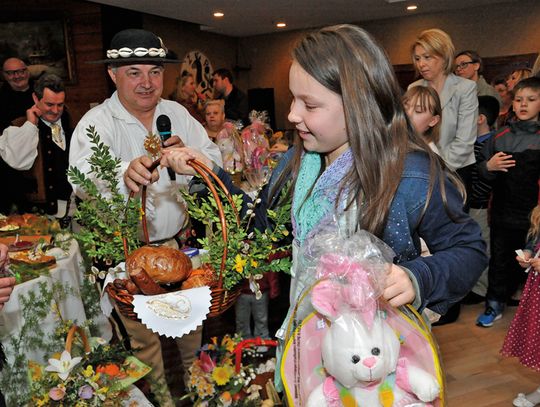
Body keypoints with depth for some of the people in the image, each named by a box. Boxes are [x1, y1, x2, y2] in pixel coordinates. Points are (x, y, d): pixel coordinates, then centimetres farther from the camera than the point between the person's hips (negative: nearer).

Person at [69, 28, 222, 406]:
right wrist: (124, 173, -55)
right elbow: (82, 176, -33)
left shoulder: (176, 113, 0)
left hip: (180, 241, 4)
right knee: (144, 335, 12)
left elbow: (214, 160, -4)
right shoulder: (98, 122, -14)